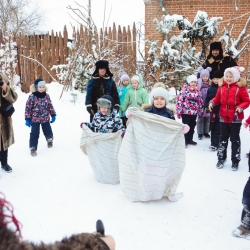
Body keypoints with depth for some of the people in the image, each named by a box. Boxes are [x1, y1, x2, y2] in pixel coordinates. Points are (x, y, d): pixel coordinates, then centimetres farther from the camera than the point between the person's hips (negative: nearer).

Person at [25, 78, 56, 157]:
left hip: (45, 119, 3)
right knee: (35, 133, -3)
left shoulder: (46, 96, -2)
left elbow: (50, 106, 7)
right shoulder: (32, 97, -14)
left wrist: (53, 115, 5)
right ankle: (33, 148, 9)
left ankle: (50, 139, 47)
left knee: (48, 131, 14)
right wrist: (28, 119, -10)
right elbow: (28, 108, -10)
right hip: (35, 119, -3)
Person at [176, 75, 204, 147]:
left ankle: (190, 139, 28)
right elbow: (179, 100, -12)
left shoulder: (197, 91, 8)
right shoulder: (184, 90, -10)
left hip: (194, 112, 6)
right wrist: (179, 111, -14)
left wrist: (200, 111, 15)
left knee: (192, 126, 14)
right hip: (186, 112, -6)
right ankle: (184, 141, 9)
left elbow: (200, 101, 15)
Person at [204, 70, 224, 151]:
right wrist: (206, 106, -6)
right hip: (212, 111, 4)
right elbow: (207, 99, 10)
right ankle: (214, 142, 23)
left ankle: (215, 144, -1)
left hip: (220, 111, -4)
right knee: (212, 128, 12)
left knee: (218, 129, -2)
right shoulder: (210, 89, 5)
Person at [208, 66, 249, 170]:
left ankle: (235, 161, 18)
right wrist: (212, 102, -9)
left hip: (236, 118, -4)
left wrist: (241, 107, -25)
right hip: (223, 118, 4)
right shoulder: (221, 87, 2)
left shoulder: (240, 87, -10)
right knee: (223, 139, 14)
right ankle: (221, 159, 29)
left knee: (235, 140, 7)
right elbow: (217, 98, 10)